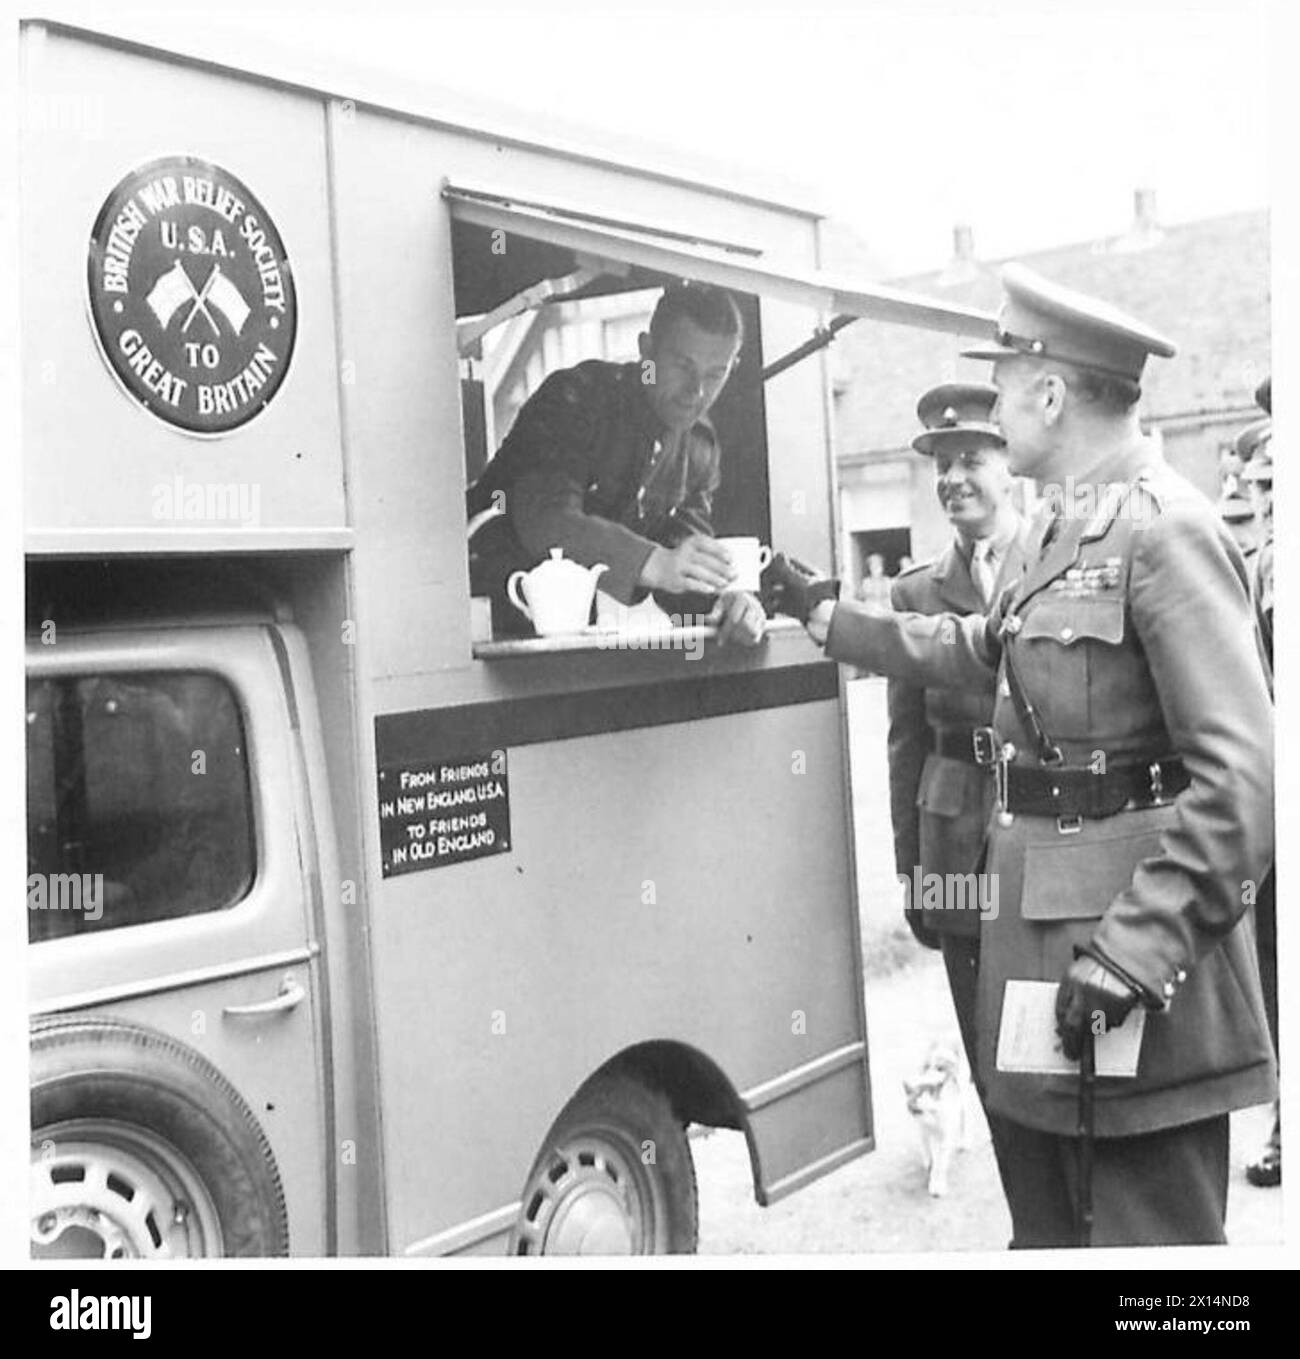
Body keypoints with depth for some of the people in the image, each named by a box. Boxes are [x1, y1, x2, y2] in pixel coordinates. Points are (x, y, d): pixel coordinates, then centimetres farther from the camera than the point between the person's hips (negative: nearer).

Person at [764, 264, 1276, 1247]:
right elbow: (973, 650, 26)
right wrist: (820, 609, 28)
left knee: (1147, 1231, 3)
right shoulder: (1072, 529, 13)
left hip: (1132, 914, -10)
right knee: (1048, 1222, 22)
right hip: (1041, 917, 10)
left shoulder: (1165, 529, -17)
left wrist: (1135, 950, -25)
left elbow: (1247, 777, -23)